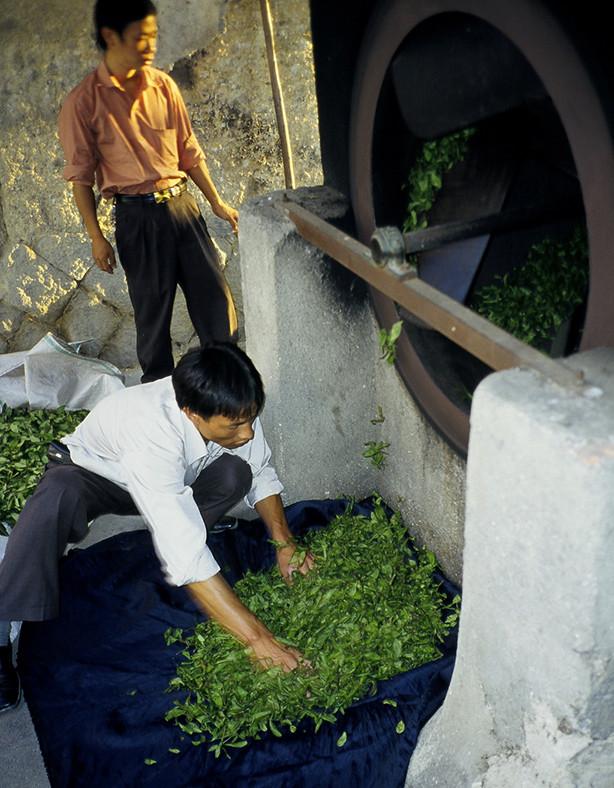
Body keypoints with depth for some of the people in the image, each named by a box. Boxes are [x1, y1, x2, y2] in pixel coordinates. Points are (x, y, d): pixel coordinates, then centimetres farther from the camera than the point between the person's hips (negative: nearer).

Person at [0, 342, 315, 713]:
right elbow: (184, 557, -48)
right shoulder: (152, 431, -44)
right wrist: (259, 639, -49)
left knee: (235, 473, -25)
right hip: (90, 473, -5)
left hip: (173, 479, 5)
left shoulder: (235, 408, -27)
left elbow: (261, 474, -6)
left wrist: (284, 542, -22)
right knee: (58, 495, -40)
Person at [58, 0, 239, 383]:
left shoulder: (163, 85, 6)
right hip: (138, 216, -4)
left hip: (182, 203, 4)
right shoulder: (84, 102, -7)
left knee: (215, 294, 7)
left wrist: (217, 202, 14)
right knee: (153, 308, 6)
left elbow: (189, 150, 13)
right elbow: (81, 175, -4)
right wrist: (97, 238, -5)